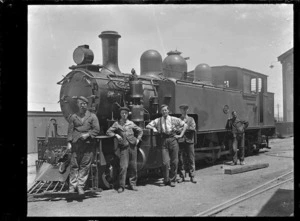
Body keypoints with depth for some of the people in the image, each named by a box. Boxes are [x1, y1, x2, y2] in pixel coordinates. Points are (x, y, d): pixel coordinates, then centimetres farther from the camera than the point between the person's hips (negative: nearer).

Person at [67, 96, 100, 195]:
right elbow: (70, 130, 8)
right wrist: (69, 142, -2)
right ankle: (72, 185, 6)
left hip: (88, 144, -1)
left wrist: (88, 135, -11)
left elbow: (97, 129, 3)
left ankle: (81, 185, 5)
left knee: (85, 166, -1)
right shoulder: (73, 117, 11)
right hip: (76, 144, 1)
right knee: (74, 165, -1)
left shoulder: (92, 116, 8)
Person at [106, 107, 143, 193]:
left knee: (133, 166, 5)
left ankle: (132, 184, 17)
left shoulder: (131, 123, 12)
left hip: (132, 145, 3)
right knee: (123, 166, -10)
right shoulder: (117, 124, 7)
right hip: (123, 147, -3)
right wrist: (116, 135, -10)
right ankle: (121, 186, -2)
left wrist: (138, 139, 8)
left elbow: (140, 131, 21)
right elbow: (108, 132, 4)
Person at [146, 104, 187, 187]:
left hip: (173, 140, 0)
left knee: (174, 162, 2)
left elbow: (185, 125, 14)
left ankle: (172, 180, 16)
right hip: (163, 141, 0)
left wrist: (180, 135, 6)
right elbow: (147, 126, 12)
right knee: (165, 162, -9)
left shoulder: (174, 119, 9)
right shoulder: (158, 121, 11)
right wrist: (153, 128, -6)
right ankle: (166, 180, 10)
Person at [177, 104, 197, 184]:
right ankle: (181, 176, 8)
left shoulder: (191, 119, 12)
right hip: (180, 141, 0)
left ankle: (192, 176, 6)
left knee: (191, 159, 0)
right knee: (180, 159, 0)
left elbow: (193, 128, -4)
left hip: (189, 141, 0)